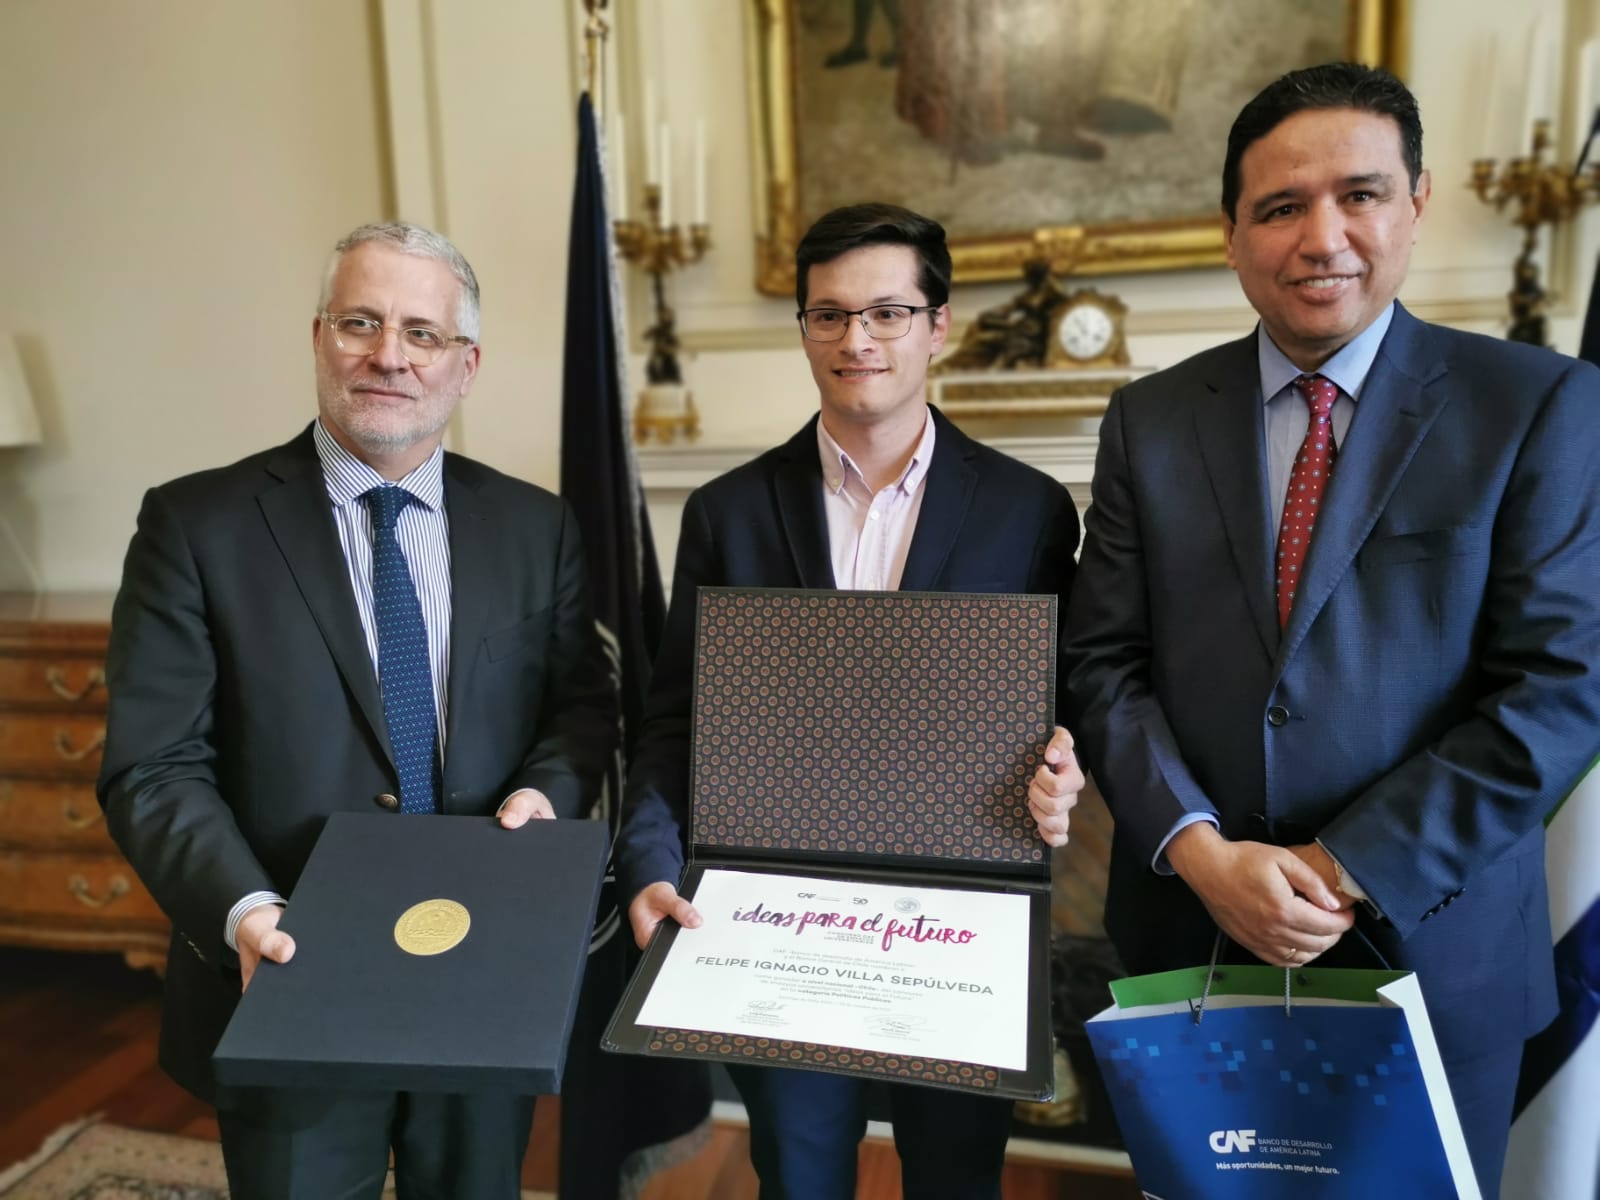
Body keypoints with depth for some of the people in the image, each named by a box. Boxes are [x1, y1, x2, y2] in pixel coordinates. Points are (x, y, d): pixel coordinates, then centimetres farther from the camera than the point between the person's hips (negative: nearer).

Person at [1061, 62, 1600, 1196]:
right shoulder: (1150, 420, 1)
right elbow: (1105, 664, -2)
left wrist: (1351, 871, -16)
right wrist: (1200, 850, -14)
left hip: (1429, 942, -1)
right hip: (1191, 932, 2)